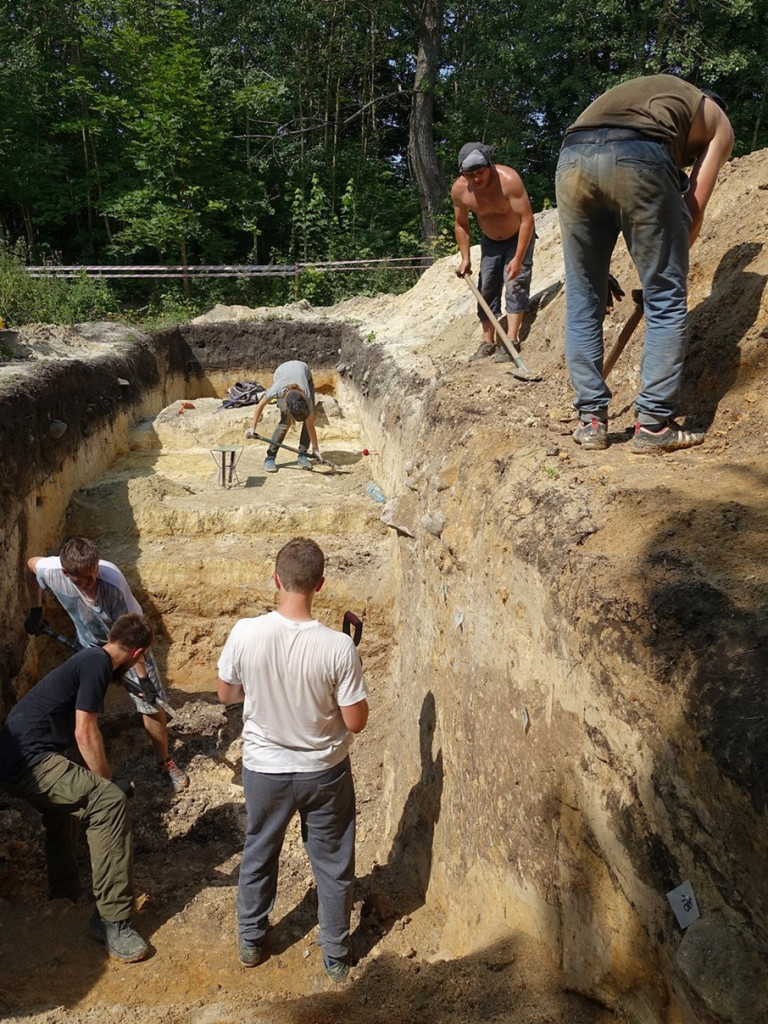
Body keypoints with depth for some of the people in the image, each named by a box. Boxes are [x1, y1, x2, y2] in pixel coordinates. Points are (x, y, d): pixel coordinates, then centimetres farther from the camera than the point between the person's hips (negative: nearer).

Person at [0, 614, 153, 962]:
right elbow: (85, 733, -17)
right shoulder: (98, 663, -13)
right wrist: (111, 785, -6)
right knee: (110, 803, -18)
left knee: (65, 805, 33)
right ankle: (111, 919, -12)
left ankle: (64, 895, 50)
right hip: (30, 758, -11)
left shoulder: (89, 658, 18)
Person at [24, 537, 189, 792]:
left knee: (152, 704, -1)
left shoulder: (112, 582, -38)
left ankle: (166, 762, 20)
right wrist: (36, 610, 1)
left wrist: (142, 675, -25)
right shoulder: (51, 570, -29)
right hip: (90, 646, 3)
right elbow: (31, 563, -3)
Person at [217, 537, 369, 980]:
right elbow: (356, 722, -16)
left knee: (258, 856, 26)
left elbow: (227, 694, -4)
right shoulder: (338, 646, -26)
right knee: (333, 864, 21)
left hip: (264, 769, 2)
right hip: (325, 772, -1)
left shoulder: (245, 633, -22)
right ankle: (337, 955, 38)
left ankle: (251, 941, 46)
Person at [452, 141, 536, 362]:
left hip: (519, 237, -5)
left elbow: (527, 219, -33)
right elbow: (460, 225, -4)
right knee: (486, 289, 3)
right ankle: (488, 342, 10)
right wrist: (465, 258, -10)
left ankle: (511, 342, -21)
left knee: (515, 284, -17)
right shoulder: (459, 189, -20)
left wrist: (518, 259, -35)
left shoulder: (508, 179, -34)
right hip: (490, 242, 5)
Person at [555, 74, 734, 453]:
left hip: (572, 157, 4)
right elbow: (693, 208, 16)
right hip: (638, 157, -4)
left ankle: (591, 420, 13)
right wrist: (665, 265, 27)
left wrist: (601, 270, 33)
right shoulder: (718, 123, 29)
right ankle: (653, 425, 5)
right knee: (666, 297, 6)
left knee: (582, 300, 12)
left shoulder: (645, 91, 43)